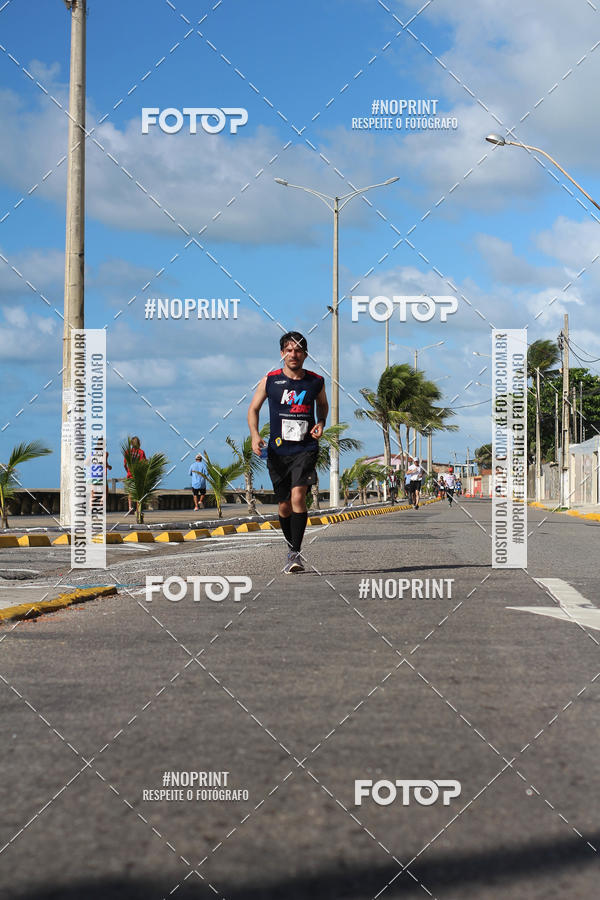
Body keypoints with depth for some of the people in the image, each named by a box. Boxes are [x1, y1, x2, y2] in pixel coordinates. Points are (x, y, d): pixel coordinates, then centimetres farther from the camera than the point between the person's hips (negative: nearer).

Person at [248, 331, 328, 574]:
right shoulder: (269, 380, 0)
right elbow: (253, 409, 10)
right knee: (284, 506, 7)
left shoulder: (316, 381, 2)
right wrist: (255, 435, -7)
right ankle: (291, 549, 28)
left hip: (305, 449, -1)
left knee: (298, 495, -20)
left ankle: (296, 553, -18)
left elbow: (322, 405, 23)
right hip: (278, 451, 2)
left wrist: (320, 423, 3)